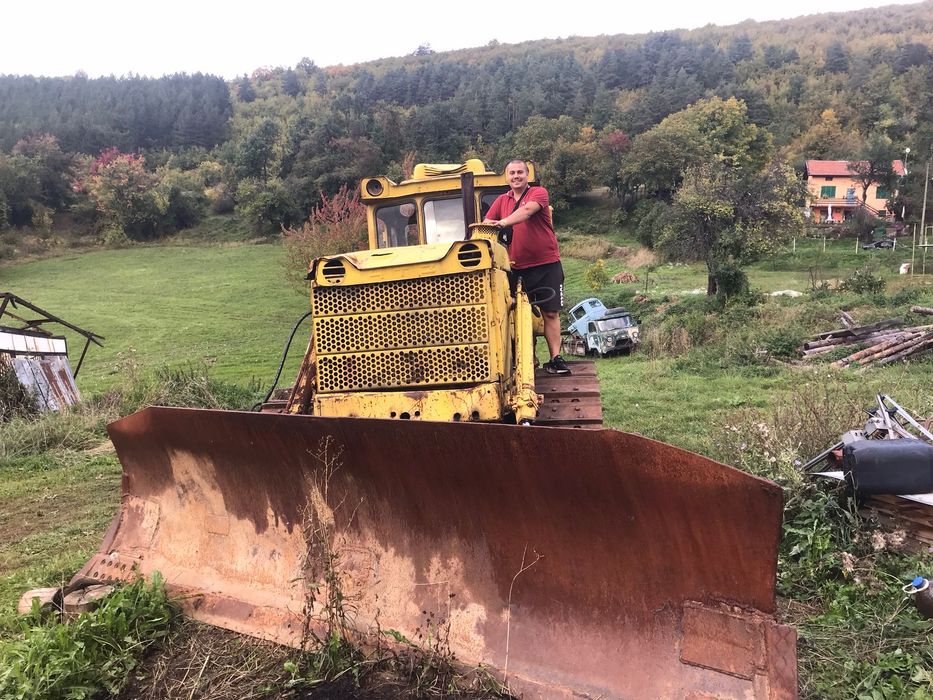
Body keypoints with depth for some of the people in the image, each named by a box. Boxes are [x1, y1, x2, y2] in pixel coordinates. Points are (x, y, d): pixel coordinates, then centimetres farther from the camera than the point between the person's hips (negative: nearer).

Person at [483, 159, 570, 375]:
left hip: (547, 264, -3)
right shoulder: (501, 200, 12)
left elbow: (527, 210, -23)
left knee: (550, 313, -2)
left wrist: (503, 222, -38)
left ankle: (555, 359, 2)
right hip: (517, 268, 3)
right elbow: (486, 224, 4)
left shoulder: (539, 193, -2)